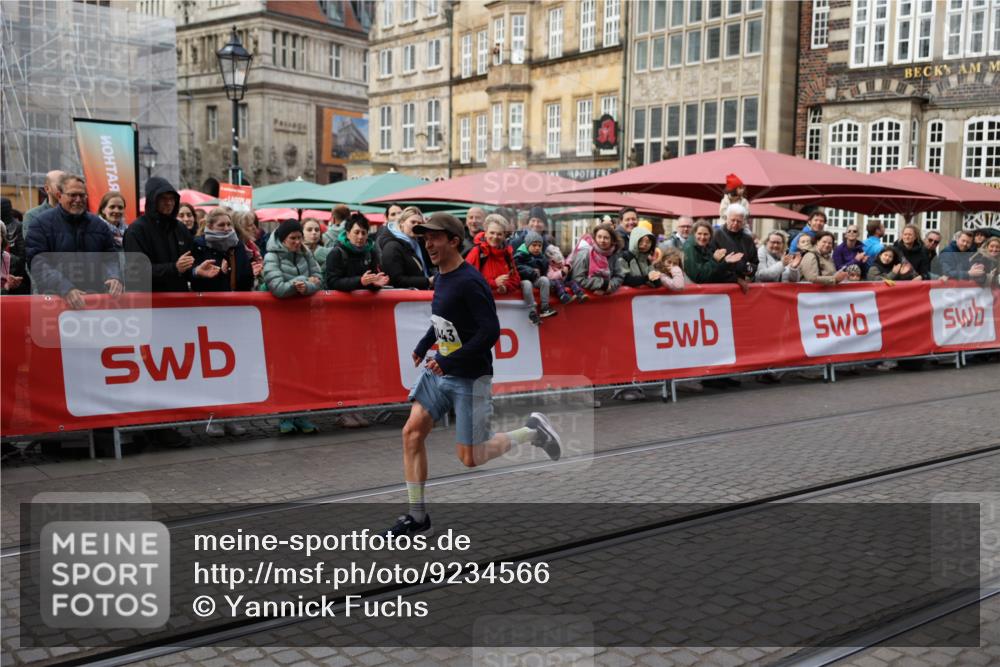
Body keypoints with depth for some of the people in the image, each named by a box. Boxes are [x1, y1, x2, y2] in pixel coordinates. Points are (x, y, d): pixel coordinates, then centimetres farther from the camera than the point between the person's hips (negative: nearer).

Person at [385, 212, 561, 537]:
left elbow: (490, 331, -25)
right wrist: (423, 346, 13)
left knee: (469, 458, -1)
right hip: (438, 371, 8)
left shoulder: (469, 282, -20)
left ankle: (532, 432, 20)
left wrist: (449, 362, -25)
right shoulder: (441, 278, 8)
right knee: (412, 433, -1)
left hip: (469, 378, -8)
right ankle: (417, 516, 9)